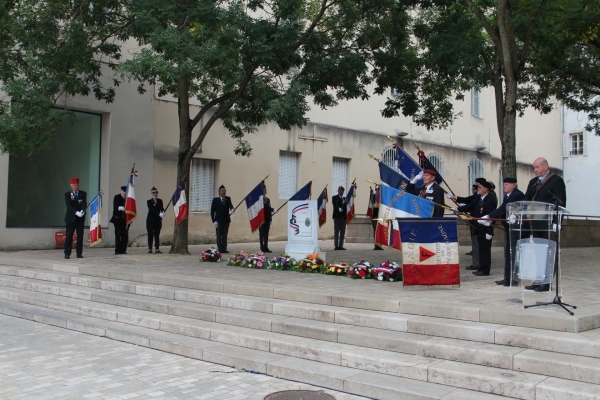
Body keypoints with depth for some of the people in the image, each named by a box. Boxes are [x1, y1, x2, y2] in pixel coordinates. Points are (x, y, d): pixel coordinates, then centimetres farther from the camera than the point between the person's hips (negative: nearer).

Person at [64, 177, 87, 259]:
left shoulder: (83, 194, 7)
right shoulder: (67, 194, 1)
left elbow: (84, 204, -8)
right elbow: (69, 206, -12)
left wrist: (82, 211, -28)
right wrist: (76, 212, -26)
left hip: (80, 218, 2)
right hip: (71, 218, -2)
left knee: (80, 235, 2)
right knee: (69, 236, -2)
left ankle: (79, 253, 7)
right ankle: (67, 254, 1)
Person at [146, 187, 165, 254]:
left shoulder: (160, 201, 9)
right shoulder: (149, 201, -2)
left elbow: (161, 208, -6)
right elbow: (152, 210, -15)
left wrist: (163, 212, -30)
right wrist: (159, 214, -29)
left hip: (158, 220, 3)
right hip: (150, 220, -3)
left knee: (157, 235, 3)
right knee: (150, 235, 0)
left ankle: (157, 249, 5)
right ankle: (150, 249, 3)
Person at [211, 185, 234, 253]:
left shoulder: (228, 199, 7)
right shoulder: (215, 200, 0)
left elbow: (230, 205, -12)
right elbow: (212, 211, -1)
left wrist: (232, 209, -37)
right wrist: (214, 221, -9)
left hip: (226, 220, 3)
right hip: (218, 221, -3)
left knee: (225, 235, 6)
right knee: (219, 235, 1)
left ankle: (224, 248, 9)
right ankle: (220, 249, 4)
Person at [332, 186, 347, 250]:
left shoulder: (344, 198, 19)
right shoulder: (334, 198, 5)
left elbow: (345, 207, 11)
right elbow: (335, 205, -11)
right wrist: (339, 209, -27)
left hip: (343, 217, 5)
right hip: (337, 216, -5)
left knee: (342, 232, 3)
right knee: (336, 231, -5)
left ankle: (341, 245, 6)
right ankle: (336, 246, -4)